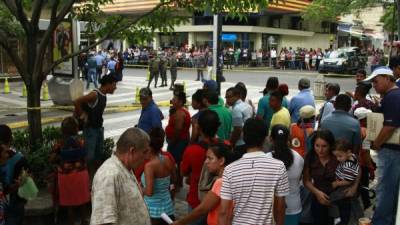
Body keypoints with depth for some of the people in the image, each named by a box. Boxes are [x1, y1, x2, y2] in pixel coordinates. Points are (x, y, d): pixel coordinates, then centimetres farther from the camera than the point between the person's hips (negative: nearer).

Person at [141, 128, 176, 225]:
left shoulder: (150, 165, -22)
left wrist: (140, 189, -8)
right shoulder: (168, 160, -3)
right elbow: (173, 180, 14)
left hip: (153, 211, -6)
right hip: (168, 207, 6)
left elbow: (149, 192, -27)